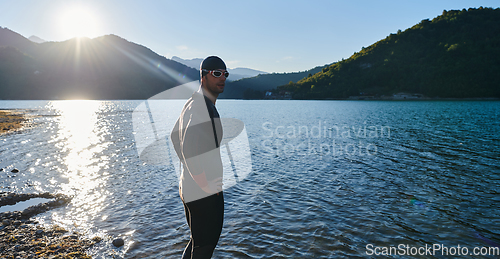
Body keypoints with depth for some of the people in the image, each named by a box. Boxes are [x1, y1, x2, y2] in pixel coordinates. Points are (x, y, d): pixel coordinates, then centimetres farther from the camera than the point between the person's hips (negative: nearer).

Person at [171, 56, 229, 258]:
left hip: (189, 188, 10)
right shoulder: (203, 106, -20)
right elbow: (188, 147, -31)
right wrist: (205, 183, -21)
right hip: (205, 193, -10)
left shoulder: (192, 102, 12)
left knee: (197, 242, 25)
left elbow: (175, 136, 23)